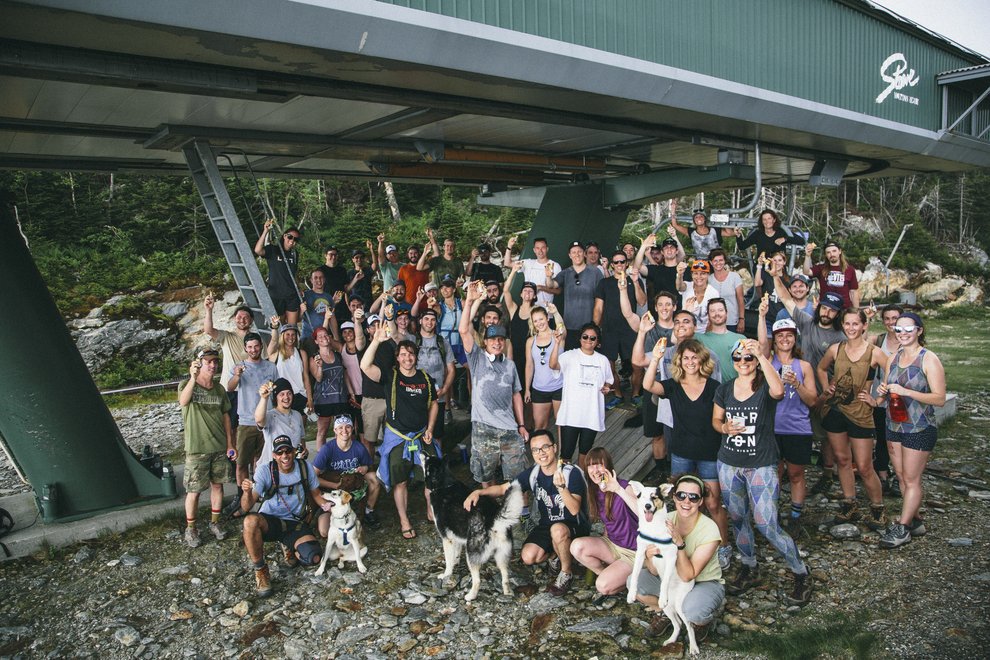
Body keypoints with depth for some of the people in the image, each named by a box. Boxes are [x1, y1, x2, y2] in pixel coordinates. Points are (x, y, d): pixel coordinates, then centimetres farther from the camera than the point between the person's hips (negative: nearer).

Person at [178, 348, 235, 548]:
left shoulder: (219, 389, 5)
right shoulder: (187, 385, -11)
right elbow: (183, 402, -36)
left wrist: (230, 443, 8)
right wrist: (193, 378, -52)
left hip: (219, 448, 5)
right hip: (196, 449, -5)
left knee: (217, 485, 13)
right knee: (194, 491, 3)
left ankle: (215, 523, 29)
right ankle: (190, 529, 20)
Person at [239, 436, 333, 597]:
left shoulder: (305, 467, -6)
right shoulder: (265, 470, -13)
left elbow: (315, 494, 9)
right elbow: (246, 508, -19)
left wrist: (325, 504, -15)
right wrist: (247, 492, -42)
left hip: (296, 523, 2)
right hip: (269, 520, -2)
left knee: (313, 558, -22)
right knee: (250, 521, -38)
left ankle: (288, 546, 16)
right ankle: (261, 570, -15)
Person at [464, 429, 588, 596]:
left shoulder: (572, 473, -21)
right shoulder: (532, 474, -7)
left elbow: (575, 510, -30)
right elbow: (503, 488, -1)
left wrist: (561, 486, -47)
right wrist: (478, 492, -18)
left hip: (574, 527, -4)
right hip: (546, 525, 4)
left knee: (558, 530, -37)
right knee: (528, 557, -21)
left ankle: (567, 572, -9)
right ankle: (554, 555, 13)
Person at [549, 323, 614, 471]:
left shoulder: (603, 360, 7)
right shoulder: (570, 356, -7)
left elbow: (608, 381, 19)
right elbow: (553, 365, -26)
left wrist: (606, 388, -4)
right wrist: (557, 342, -37)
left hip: (592, 414, 4)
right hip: (570, 414, -3)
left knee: (585, 450, 17)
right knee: (566, 453, 1)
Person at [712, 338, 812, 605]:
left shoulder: (765, 387, -11)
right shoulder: (724, 389, 3)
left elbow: (778, 390, -36)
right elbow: (716, 420, 14)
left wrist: (761, 355, -38)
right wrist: (725, 427, -9)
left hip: (761, 466, -5)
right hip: (728, 464, 5)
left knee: (767, 526, -9)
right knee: (738, 519, 15)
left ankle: (802, 574, 13)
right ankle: (749, 569, 36)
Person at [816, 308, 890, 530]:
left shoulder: (874, 352, -9)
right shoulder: (835, 349, 2)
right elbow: (821, 368, 21)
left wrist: (877, 399, -7)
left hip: (860, 413, -4)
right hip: (834, 410, 4)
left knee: (864, 467, -2)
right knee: (842, 459, 13)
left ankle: (878, 509, 19)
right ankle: (849, 505, 27)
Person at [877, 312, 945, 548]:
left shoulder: (929, 360, -12)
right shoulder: (893, 358, 8)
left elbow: (940, 398, -17)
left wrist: (906, 391, -26)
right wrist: (883, 391, -4)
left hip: (919, 429, -6)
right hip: (894, 426, 7)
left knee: (911, 480, 1)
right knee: (902, 478, 12)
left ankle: (902, 528, 8)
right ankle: (915, 521, 25)